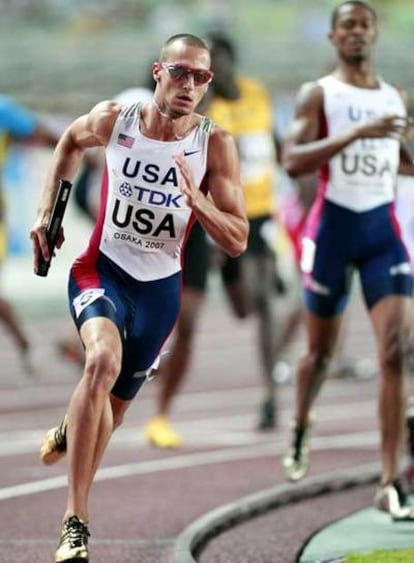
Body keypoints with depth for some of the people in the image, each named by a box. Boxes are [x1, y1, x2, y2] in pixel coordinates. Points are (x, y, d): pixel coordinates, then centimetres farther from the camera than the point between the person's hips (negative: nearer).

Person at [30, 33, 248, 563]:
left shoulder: (215, 145, -12)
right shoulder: (113, 120, -10)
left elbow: (237, 242, -11)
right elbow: (70, 142, 15)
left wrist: (195, 198, -28)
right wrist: (46, 212, 9)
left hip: (160, 286, 2)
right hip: (102, 268, -2)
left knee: (114, 407, 15)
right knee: (103, 360, -32)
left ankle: (69, 435, 55)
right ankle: (76, 520, -30)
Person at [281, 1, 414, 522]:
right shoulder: (317, 94, -3)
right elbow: (293, 161, -18)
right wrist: (357, 133, -26)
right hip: (332, 227, -2)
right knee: (321, 350, 13)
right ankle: (300, 428, 46)